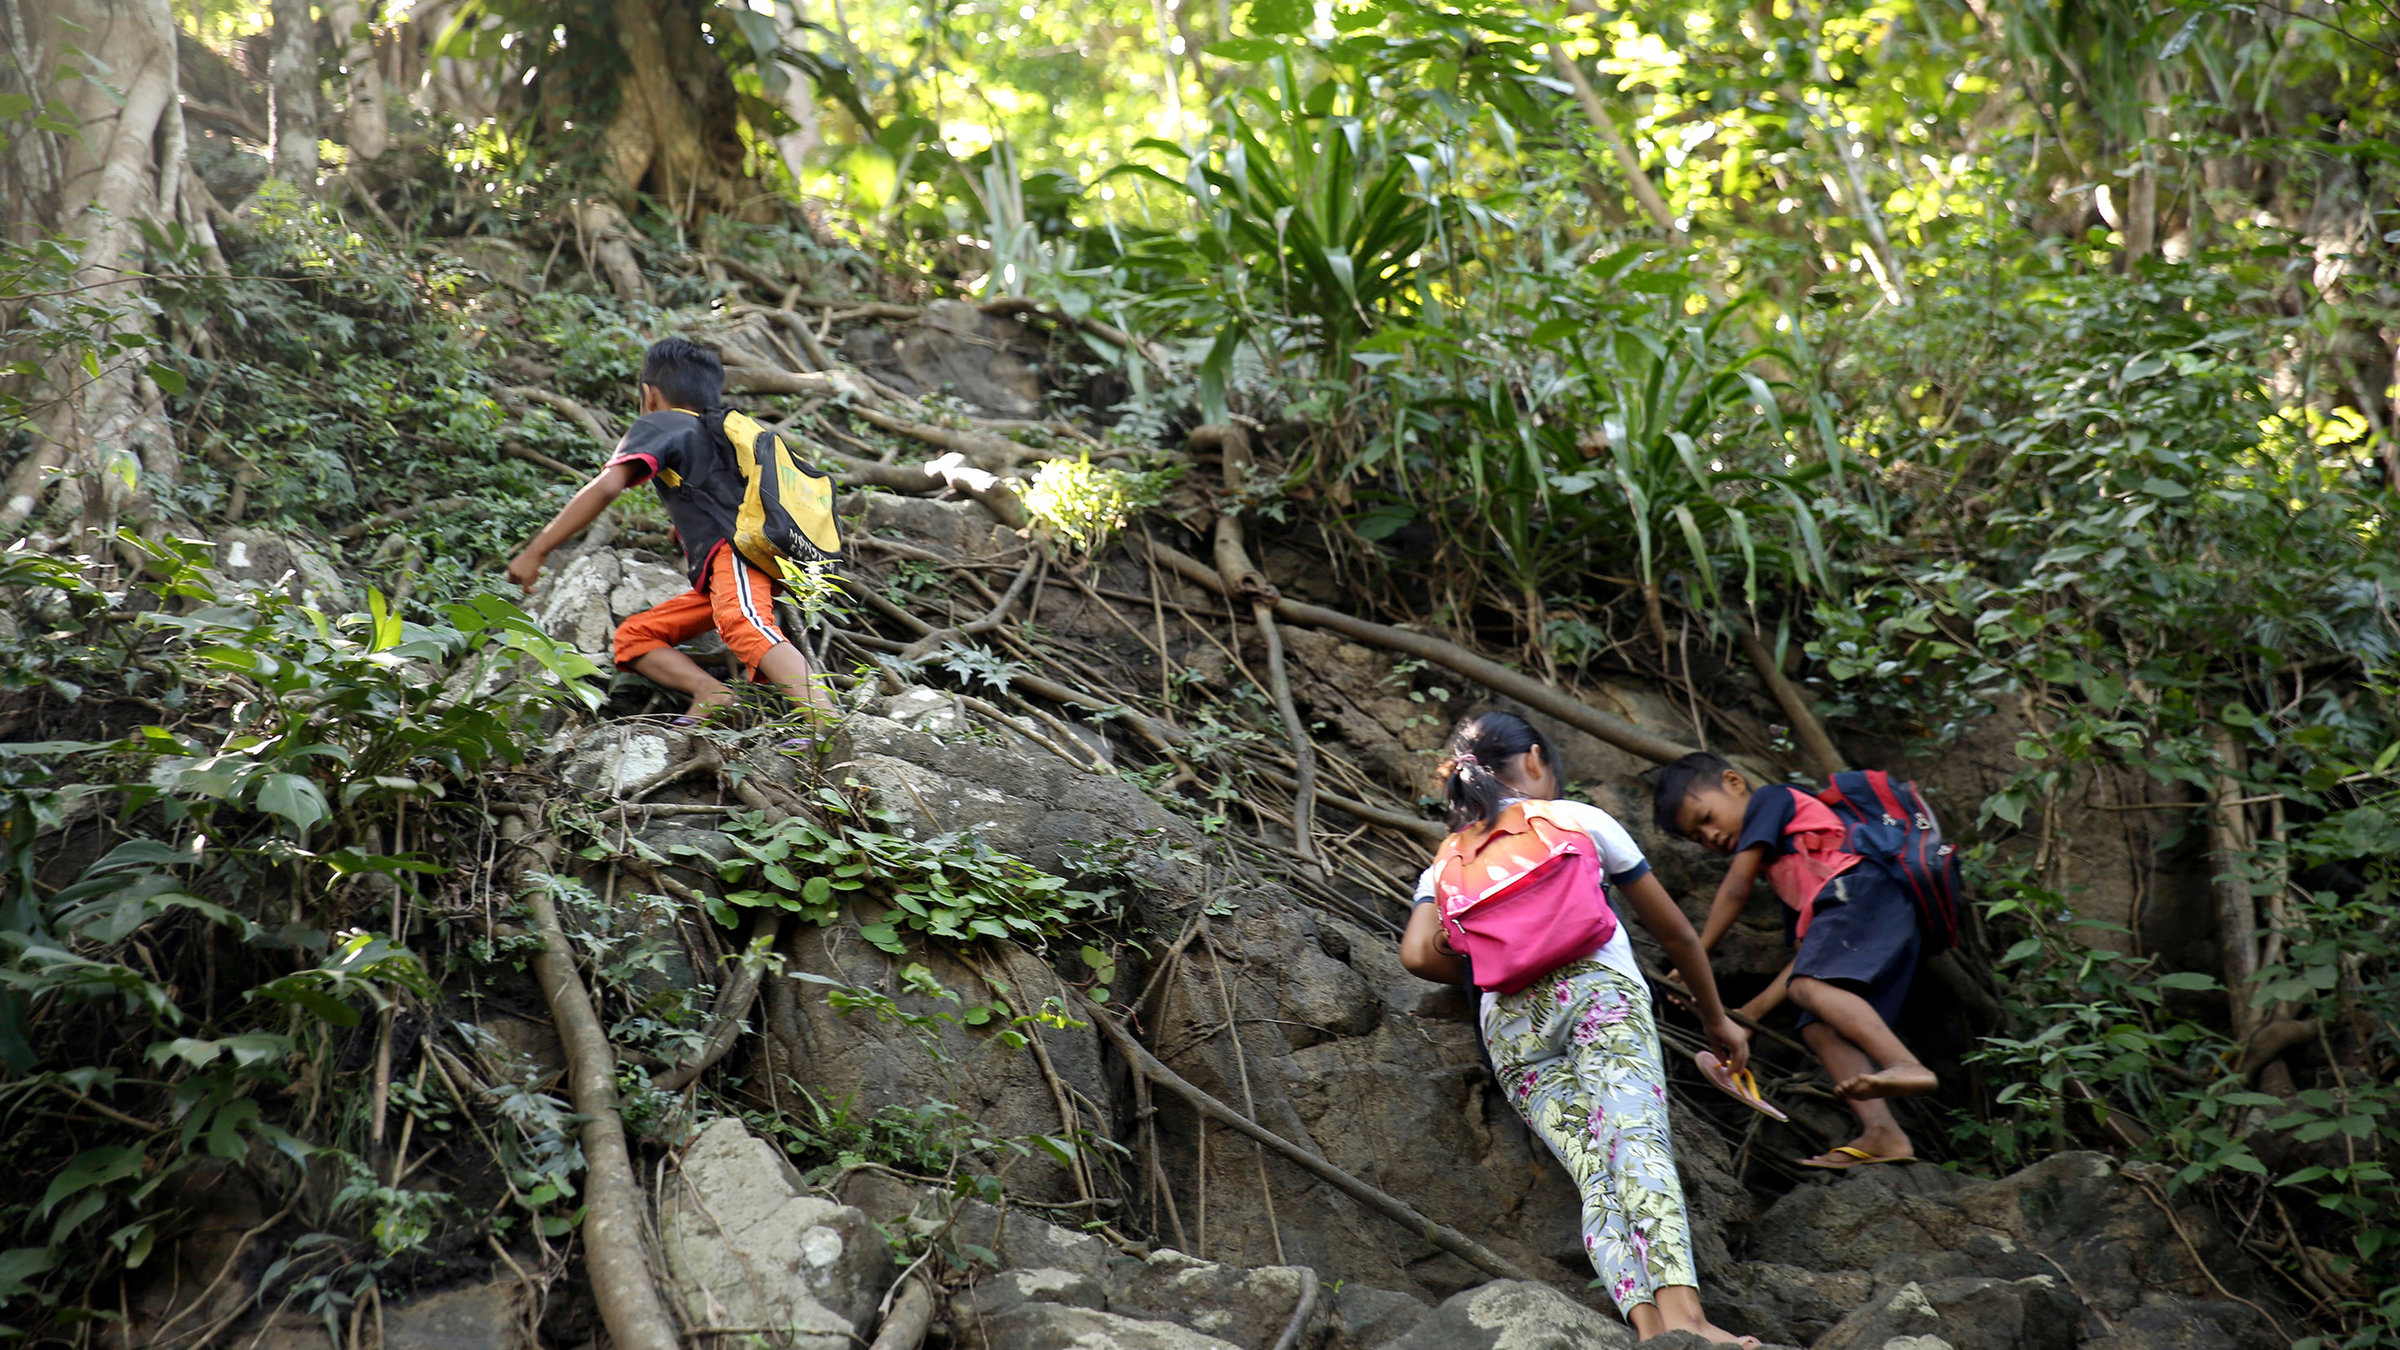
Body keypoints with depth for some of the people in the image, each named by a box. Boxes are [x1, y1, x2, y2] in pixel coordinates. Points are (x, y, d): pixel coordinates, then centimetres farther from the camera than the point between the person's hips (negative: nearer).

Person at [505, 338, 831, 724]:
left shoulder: (660, 425, 11)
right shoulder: (722, 432, 36)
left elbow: (606, 487, -5)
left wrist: (536, 552, -3)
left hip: (739, 551, -8)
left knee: (744, 627, -36)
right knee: (632, 637, 13)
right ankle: (709, 691, -15)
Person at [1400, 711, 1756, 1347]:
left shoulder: (1443, 867, 27)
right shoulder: (1580, 820, 22)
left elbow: (1419, 954, 6)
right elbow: (1676, 933, 26)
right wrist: (1716, 1018, 39)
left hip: (1509, 1023, 3)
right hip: (1596, 987, -3)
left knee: (1596, 1174, -11)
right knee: (1636, 1138, -24)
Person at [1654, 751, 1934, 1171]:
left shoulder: (1771, 799, 16)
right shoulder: (1782, 866, 38)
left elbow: (1736, 888, 8)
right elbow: (1811, 950, 30)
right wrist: (1754, 1010, 25)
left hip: (1865, 888, -9)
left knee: (1810, 985, -28)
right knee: (1819, 1027, -6)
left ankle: (1907, 1067, -49)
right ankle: (1881, 1133, -26)